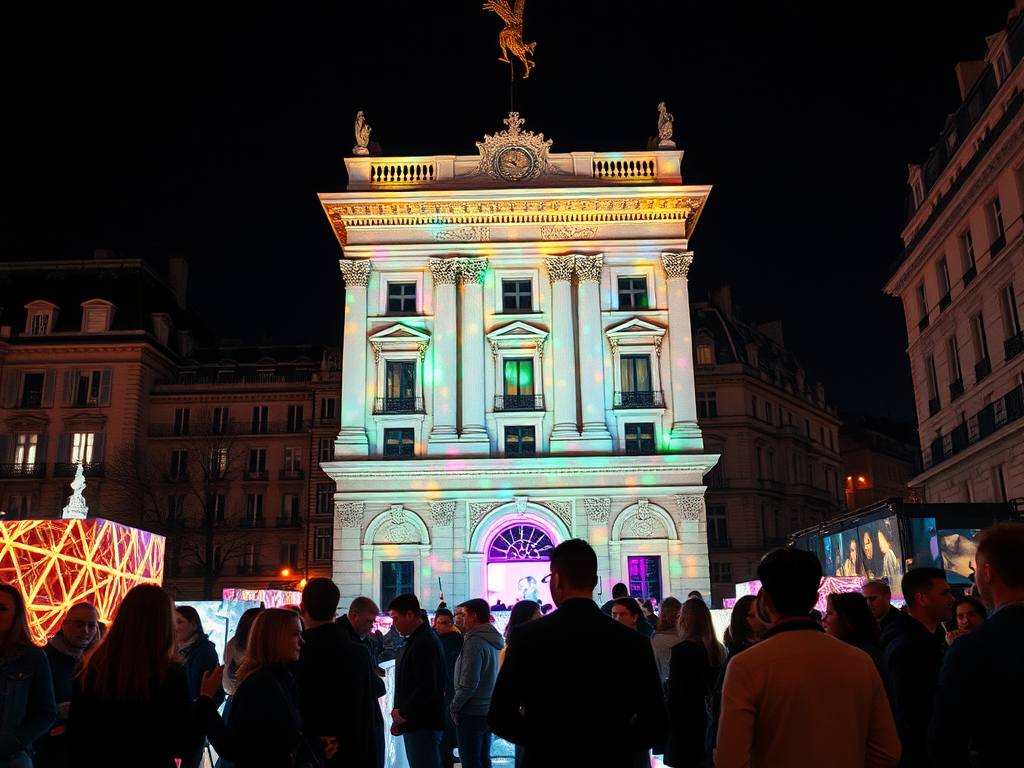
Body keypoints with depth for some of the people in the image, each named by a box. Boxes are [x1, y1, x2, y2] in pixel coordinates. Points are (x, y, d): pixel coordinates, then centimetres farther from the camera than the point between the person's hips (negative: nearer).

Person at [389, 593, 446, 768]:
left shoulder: (424, 643, -18)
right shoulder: (414, 640, 15)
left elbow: (427, 689, -25)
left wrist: (403, 713, -14)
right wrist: (399, 716, 13)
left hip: (423, 726, -10)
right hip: (413, 723, 10)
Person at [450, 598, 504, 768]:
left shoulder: (475, 642, -18)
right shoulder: (494, 641, 9)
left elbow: (469, 683, -22)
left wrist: (455, 707, -9)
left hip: (471, 714, -8)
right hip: (488, 711, 8)